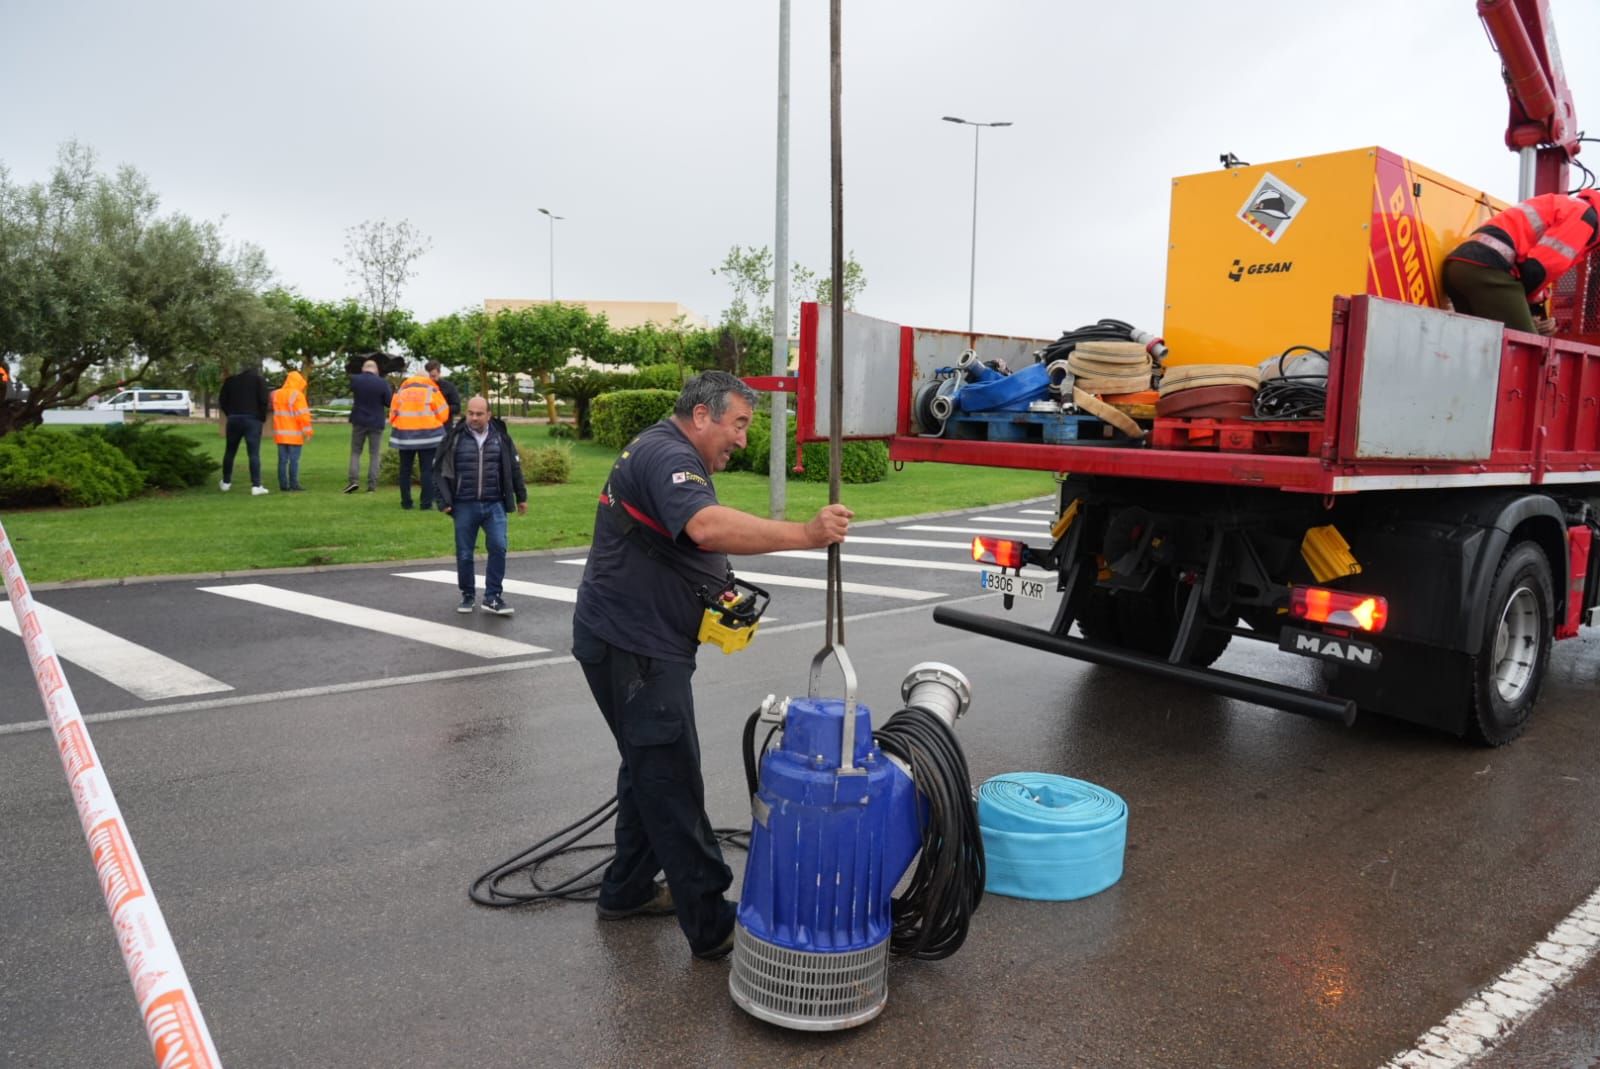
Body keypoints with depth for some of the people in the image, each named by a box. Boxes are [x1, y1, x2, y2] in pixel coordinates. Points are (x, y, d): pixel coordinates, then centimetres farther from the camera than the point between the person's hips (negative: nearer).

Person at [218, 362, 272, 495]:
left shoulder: (230, 380, 12)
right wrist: (262, 417, 2)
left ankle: (226, 482, 25)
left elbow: (222, 400, 8)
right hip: (252, 419, -3)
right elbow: (264, 400, -10)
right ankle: (256, 486, -12)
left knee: (230, 451, 16)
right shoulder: (259, 379, 1)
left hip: (233, 418, 4)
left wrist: (230, 414, 15)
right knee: (254, 453, -5)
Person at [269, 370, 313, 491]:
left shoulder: (276, 394, 12)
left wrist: (275, 431, 19)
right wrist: (307, 432, -12)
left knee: (282, 460, 8)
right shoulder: (297, 395, -9)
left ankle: (283, 484, 8)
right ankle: (294, 484, -6)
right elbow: (303, 415, -14)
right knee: (294, 460, -4)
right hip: (294, 435, -6)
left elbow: (275, 413, 15)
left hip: (280, 434, 6)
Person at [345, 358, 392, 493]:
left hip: (359, 421, 1)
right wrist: (392, 391, 11)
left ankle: (354, 480, -4)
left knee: (355, 452, 12)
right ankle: (372, 485, 1)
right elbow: (389, 403, -5)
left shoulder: (355, 380, -4)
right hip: (376, 423, -1)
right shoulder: (382, 383, -10)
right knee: (374, 454, 6)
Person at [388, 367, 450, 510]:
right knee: (427, 469, 1)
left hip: (404, 434, 3)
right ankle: (426, 503, -3)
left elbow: (392, 414, 11)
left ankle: (406, 502, 13)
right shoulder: (431, 390, 2)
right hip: (427, 434, -3)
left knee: (405, 469, 12)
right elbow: (442, 413, 1)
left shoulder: (400, 390, 12)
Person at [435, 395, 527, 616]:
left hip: (494, 505, 1)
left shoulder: (500, 436, 5)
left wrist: (521, 497, 17)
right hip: (464, 506, -1)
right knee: (464, 554, 7)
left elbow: (514, 467, 14)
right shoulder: (455, 437, -1)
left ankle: (492, 597, 3)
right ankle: (467, 596, 24)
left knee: (498, 548, -8)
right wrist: (444, 501, -4)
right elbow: (440, 470, 2)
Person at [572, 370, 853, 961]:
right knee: (672, 782, -6)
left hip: (636, 642, 11)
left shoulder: (669, 454, 18)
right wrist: (806, 534, -40)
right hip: (632, 646, -11)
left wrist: (717, 593, 10)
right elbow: (708, 525, -37)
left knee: (650, 770, 20)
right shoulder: (666, 454, -17)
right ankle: (712, 926, 1)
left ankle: (627, 890, 33)